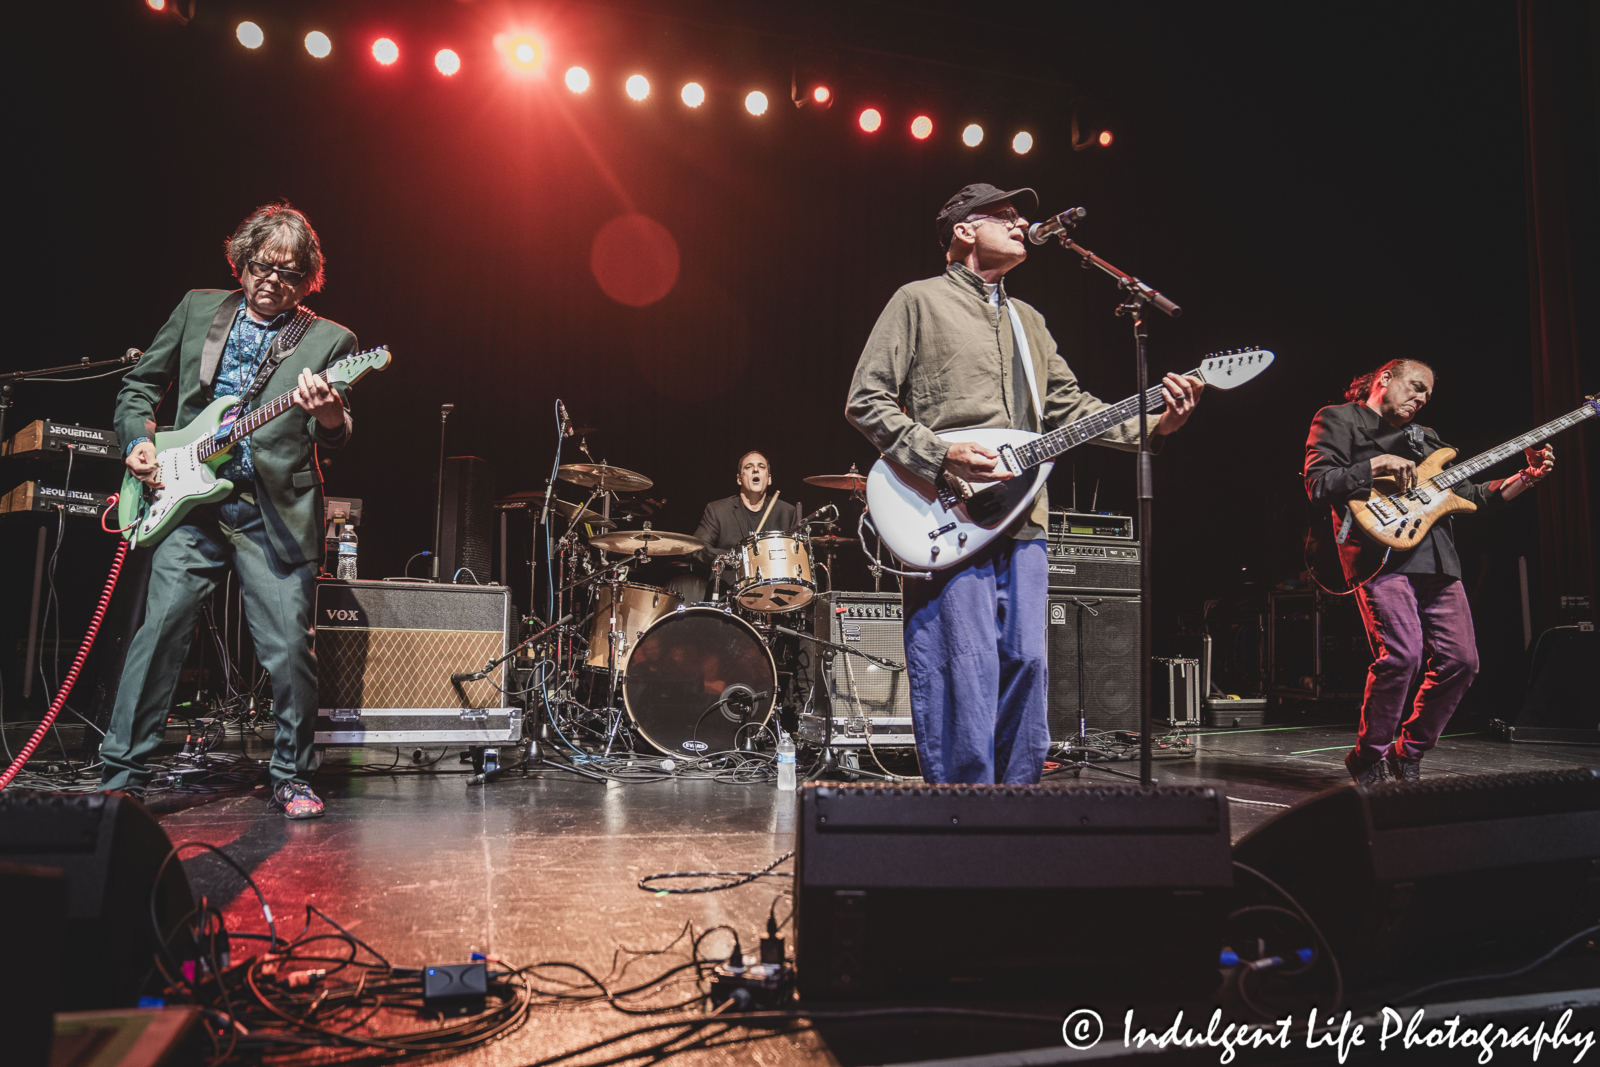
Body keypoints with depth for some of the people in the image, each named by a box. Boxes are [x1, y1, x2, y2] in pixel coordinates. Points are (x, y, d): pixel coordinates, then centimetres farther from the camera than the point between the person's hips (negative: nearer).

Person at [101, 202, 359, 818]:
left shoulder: (329, 341, 6)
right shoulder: (199, 308, 14)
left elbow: (338, 437, -2)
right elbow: (139, 384, 22)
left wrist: (329, 417, -26)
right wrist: (138, 441, 4)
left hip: (276, 512, -2)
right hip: (189, 499, 2)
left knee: (290, 650, -5)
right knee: (159, 631, -3)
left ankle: (292, 777, 14)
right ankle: (121, 775, 11)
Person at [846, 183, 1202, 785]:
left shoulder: (1027, 321, 24)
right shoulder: (919, 302, 2)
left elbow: (1070, 407, 20)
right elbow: (865, 400, -4)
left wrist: (1152, 425, 4)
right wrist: (941, 457, -16)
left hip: (1022, 521, 7)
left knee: (1026, 664, 9)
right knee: (965, 678, -7)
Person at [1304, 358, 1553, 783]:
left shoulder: (1425, 436, 30)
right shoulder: (1338, 420, 9)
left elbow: (1469, 495, 28)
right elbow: (1318, 484, -6)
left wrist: (1525, 478, 18)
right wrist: (1378, 465, -13)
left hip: (1438, 561, 8)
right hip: (1382, 554, -7)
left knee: (1461, 660, 1)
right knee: (1402, 655, -21)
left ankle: (1407, 754, 17)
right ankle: (1368, 757, -3)